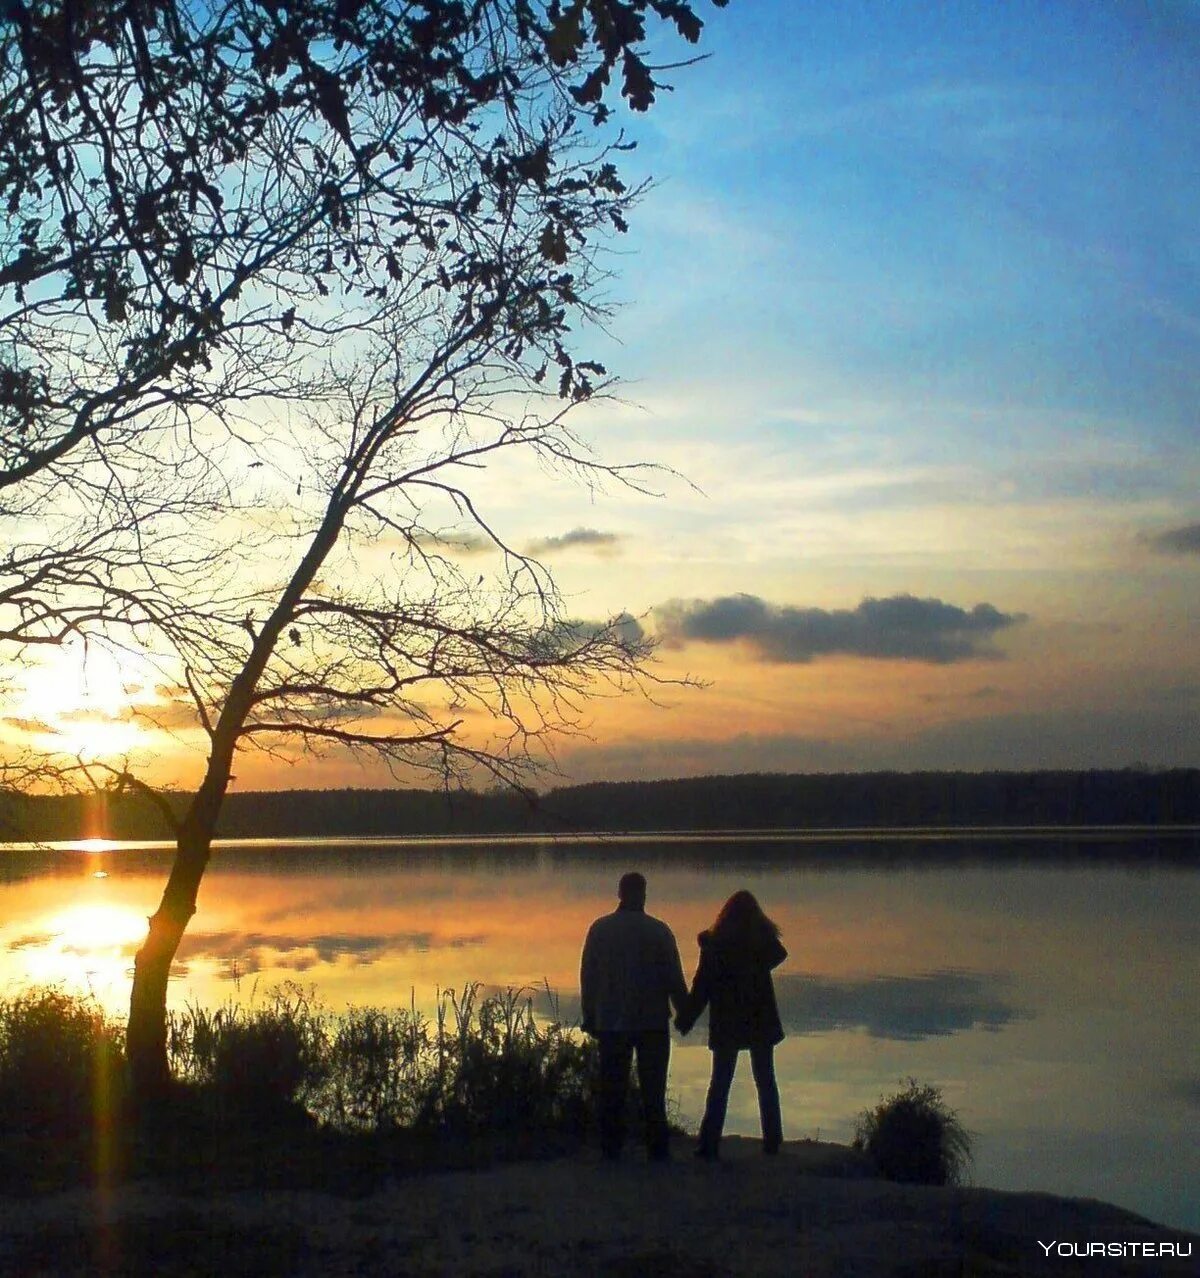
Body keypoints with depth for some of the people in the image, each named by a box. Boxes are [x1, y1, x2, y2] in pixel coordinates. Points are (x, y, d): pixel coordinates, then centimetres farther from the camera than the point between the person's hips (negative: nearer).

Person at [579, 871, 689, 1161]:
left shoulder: (600, 929, 1)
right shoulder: (658, 930, -6)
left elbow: (588, 975, 4)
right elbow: (674, 977, -2)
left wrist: (589, 1016, 12)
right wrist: (685, 1013, 9)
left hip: (611, 1023, 2)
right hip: (652, 1021, -2)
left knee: (612, 1088, 7)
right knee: (652, 1088, 4)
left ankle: (611, 1148, 7)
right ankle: (657, 1149, 3)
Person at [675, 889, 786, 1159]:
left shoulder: (714, 944, -9)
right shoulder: (763, 940, -3)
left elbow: (701, 986, -9)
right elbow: (778, 955, 20)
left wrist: (685, 1020, -2)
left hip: (726, 1024, -2)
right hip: (761, 1022, 2)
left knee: (720, 1084, 4)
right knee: (766, 1081, 13)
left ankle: (709, 1143, -2)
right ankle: (772, 1140, 14)